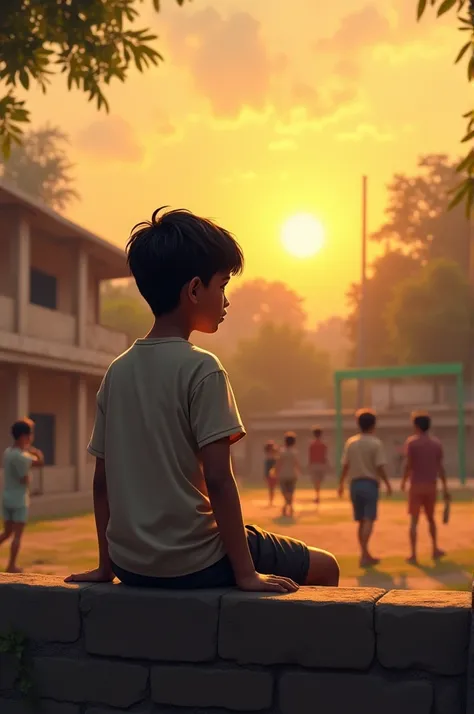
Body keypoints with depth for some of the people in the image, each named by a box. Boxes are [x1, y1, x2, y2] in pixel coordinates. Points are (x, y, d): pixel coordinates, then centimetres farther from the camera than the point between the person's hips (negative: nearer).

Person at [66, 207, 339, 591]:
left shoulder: (118, 372, 4)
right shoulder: (201, 369, -15)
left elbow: (101, 480, 7)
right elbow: (218, 480, -19)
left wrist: (107, 564, 15)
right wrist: (246, 573, -14)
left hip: (131, 566, 7)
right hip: (193, 564, -7)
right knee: (324, 566, 12)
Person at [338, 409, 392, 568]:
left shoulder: (351, 442, 4)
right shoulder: (376, 443, -8)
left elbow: (345, 466, 4)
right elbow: (380, 467, -12)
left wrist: (341, 483, 14)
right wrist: (388, 484, -2)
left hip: (355, 484, 5)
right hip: (370, 484, -5)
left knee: (361, 521, 13)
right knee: (368, 520, -5)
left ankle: (365, 554, 19)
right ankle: (364, 554, -14)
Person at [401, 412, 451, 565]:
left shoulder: (411, 442, -7)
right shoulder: (436, 443, 3)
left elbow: (409, 465, -11)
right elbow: (440, 468, 2)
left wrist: (404, 481, 4)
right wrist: (445, 489, 6)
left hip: (416, 486, -3)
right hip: (431, 487, 3)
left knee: (414, 521, -2)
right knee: (431, 518, 21)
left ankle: (413, 555, -6)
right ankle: (435, 550, 29)